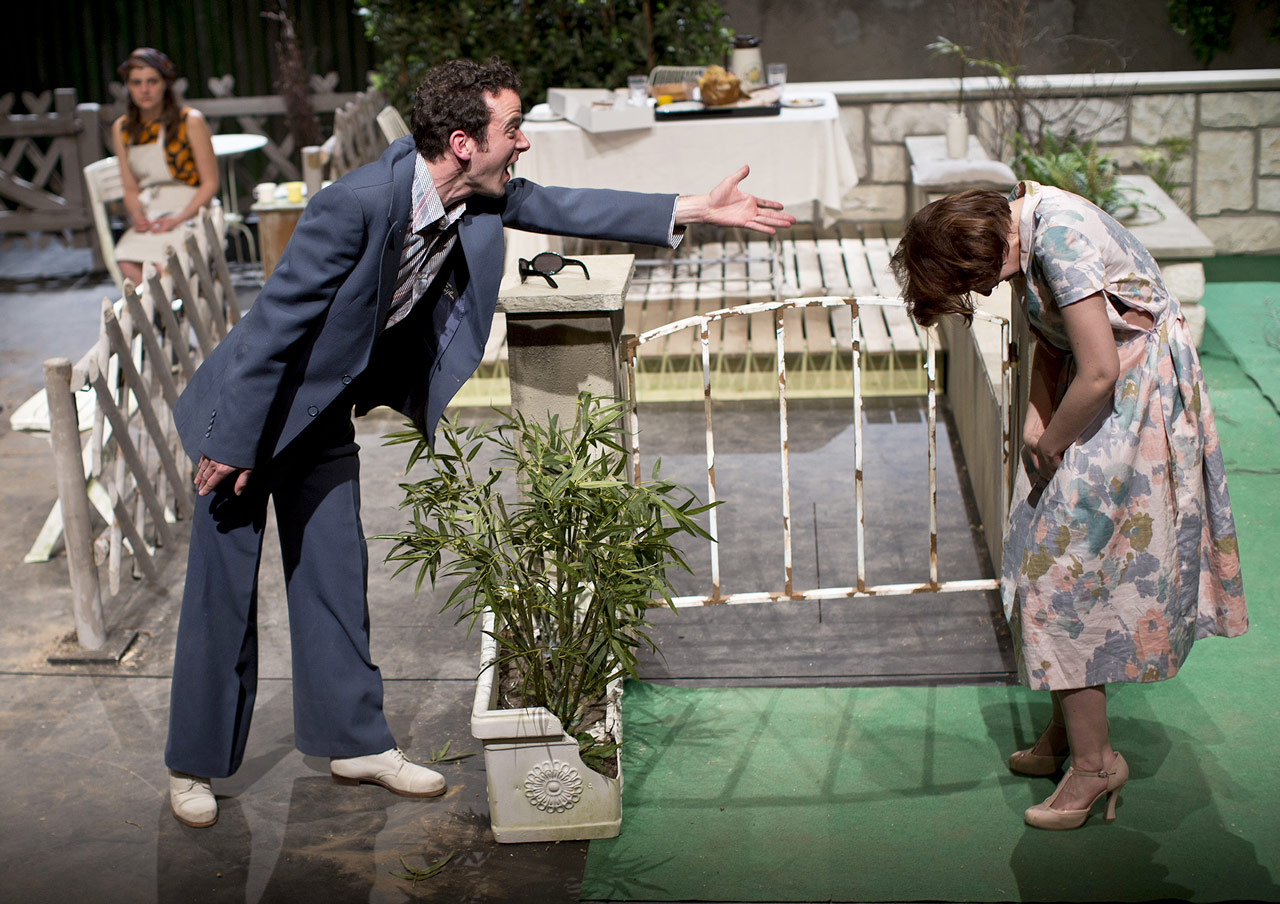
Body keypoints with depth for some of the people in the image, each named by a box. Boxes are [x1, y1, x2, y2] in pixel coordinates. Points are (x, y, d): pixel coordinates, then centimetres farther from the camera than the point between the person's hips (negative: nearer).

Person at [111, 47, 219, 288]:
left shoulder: (190, 121, -1)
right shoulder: (121, 128, 12)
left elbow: (210, 183, -2)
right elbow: (130, 188, 15)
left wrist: (177, 219, -14)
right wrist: (138, 216, -7)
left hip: (190, 214, -4)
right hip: (147, 218, 4)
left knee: (160, 263, -34)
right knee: (126, 263, -29)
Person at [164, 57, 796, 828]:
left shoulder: (479, 198, -11)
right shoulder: (358, 203, -33)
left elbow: (559, 207, 2)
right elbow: (278, 319, -27)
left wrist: (697, 210, -2)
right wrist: (231, 442, -21)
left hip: (324, 413, 7)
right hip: (250, 405, -7)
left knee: (335, 578, 12)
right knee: (223, 589, 3)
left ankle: (355, 739, 25)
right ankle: (195, 764, 18)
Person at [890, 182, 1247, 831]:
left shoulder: (1060, 235, -27)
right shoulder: (1022, 226, 3)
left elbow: (1099, 372, -27)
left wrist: (1052, 443, -11)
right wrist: (1037, 419, -2)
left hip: (1138, 405, -9)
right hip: (1106, 398, 9)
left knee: (1061, 578, -6)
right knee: (1060, 571, 14)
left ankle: (1093, 759, 6)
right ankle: (1067, 734, 27)